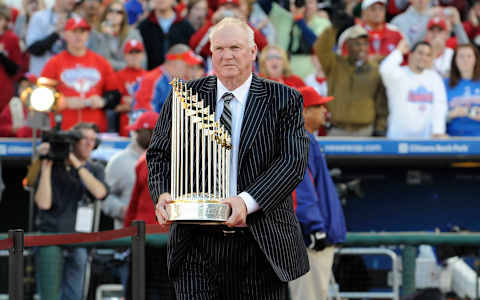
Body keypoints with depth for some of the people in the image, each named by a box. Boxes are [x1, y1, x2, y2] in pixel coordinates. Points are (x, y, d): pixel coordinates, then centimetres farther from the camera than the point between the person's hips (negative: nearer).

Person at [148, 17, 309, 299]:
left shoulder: (284, 100, 1)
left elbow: (293, 160, -9)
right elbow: (159, 154, 11)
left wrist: (248, 201, -23)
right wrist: (162, 193, -11)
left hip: (262, 244, -1)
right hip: (197, 242, 1)